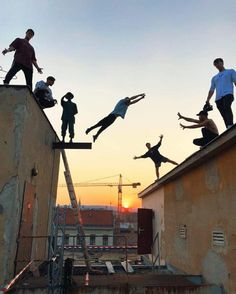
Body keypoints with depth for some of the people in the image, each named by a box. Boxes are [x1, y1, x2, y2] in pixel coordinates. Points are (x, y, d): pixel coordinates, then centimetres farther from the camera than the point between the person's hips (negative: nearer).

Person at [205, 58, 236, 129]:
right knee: (224, 115, -8)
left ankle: (230, 126, -44)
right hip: (218, 98, 4)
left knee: (227, 108, -31)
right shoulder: (214, 78, 33)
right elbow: (211, 90, 28)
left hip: (228, 94, -4)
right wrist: (207, 100, 14)